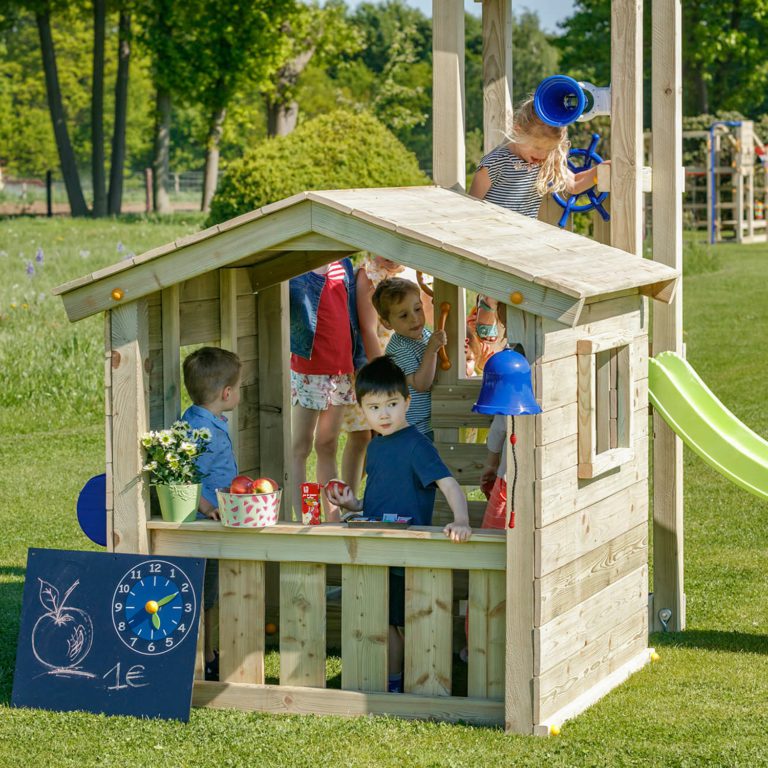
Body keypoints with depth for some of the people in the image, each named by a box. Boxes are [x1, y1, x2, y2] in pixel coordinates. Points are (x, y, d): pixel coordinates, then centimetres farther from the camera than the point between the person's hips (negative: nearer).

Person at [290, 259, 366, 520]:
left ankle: (333, 519, 18)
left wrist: (359, 362, 15)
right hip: (307, 371, -6)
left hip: (341, 371, 6)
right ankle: (303, 518, -1)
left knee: (328, 446, 13)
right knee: (300, 448, -1)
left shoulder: (343, 264, 10)